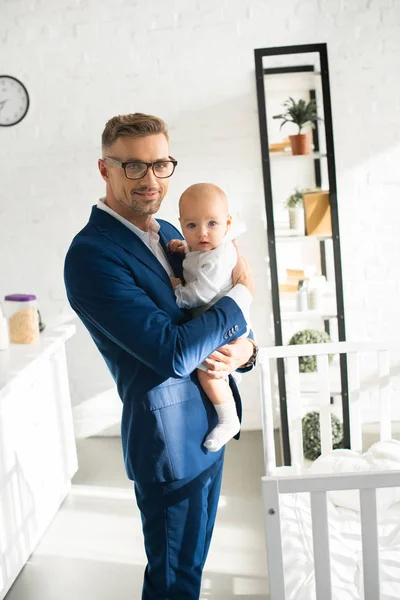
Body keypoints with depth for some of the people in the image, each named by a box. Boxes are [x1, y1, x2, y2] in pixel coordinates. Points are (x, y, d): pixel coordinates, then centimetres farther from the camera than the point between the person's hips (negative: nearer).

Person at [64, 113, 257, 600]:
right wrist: (241, 294, -15)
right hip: (170, 440, -8)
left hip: (210, 426, 8)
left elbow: (213, 315, 12)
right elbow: (173, 352, -29)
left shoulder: (170, 234, 6)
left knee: (191, 559, 26)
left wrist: (245, 347, -11)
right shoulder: (90, 254, -22)